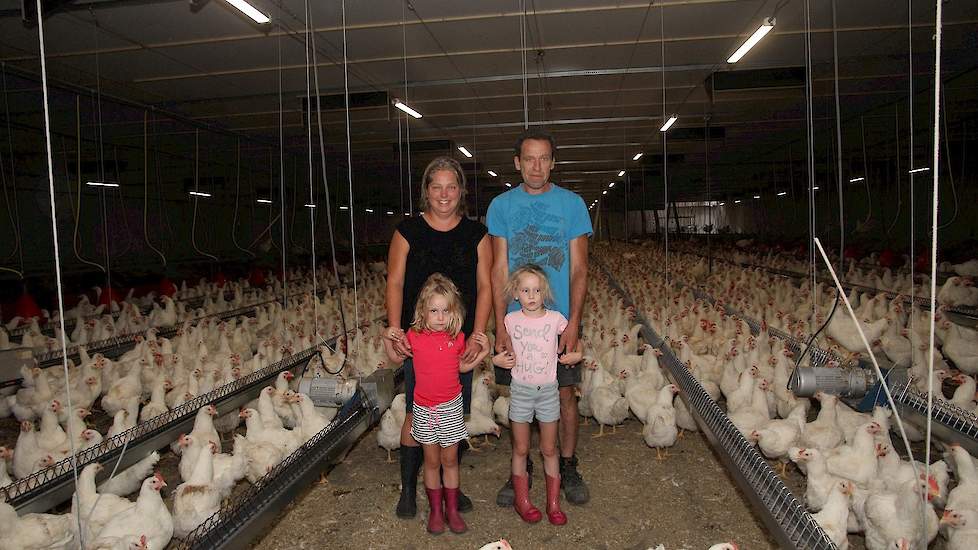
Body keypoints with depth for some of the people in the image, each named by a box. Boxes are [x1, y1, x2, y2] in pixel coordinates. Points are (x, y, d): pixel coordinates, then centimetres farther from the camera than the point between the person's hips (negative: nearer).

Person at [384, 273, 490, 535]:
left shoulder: (458, 338, -6)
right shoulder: (414, 336, -9)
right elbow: (397, 357, 8)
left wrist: (483, 352, -4)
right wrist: (388, 340, -11)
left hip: (451, 406, 0)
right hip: (424, 408, 0)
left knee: (450, 460, 10)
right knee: (432, 461, 11)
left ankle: (452, 509, 24)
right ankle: (435, 510, 26)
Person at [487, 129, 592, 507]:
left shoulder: (572, 203, 1)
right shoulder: (501, 206, 2)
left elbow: (578, 269, -2)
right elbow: (499, 270, -1)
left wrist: (573, 322, -12)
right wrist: (500, 326, -9)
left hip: (560, 320, 0)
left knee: (565, 393, 7)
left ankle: (568, 468, 24)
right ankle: (521, 469, 25)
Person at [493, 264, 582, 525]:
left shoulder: (555, 319, -7)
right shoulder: (511, 320, -5)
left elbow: (574, 342, 7)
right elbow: (503, 348, 10)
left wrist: (577, 354, -12)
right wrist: (497, 359, -10)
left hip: (548, 390, 0)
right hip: (520, 390, 0)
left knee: (549, 450, 11)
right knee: (520, 449, 11)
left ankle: (553, 503, 24)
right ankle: (522, 500, 27)